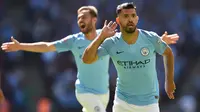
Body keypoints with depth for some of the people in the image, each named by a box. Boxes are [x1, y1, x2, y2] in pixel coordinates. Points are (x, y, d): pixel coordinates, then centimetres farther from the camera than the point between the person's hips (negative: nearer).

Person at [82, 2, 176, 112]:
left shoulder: (151, 38, -11)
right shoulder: (111, 43, -10)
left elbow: (168, 53, 7)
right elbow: (86, 59, -16)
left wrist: (169, 81, 6)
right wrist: (101, 36, -19)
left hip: (149, 103, -1)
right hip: (123, 102, 1)